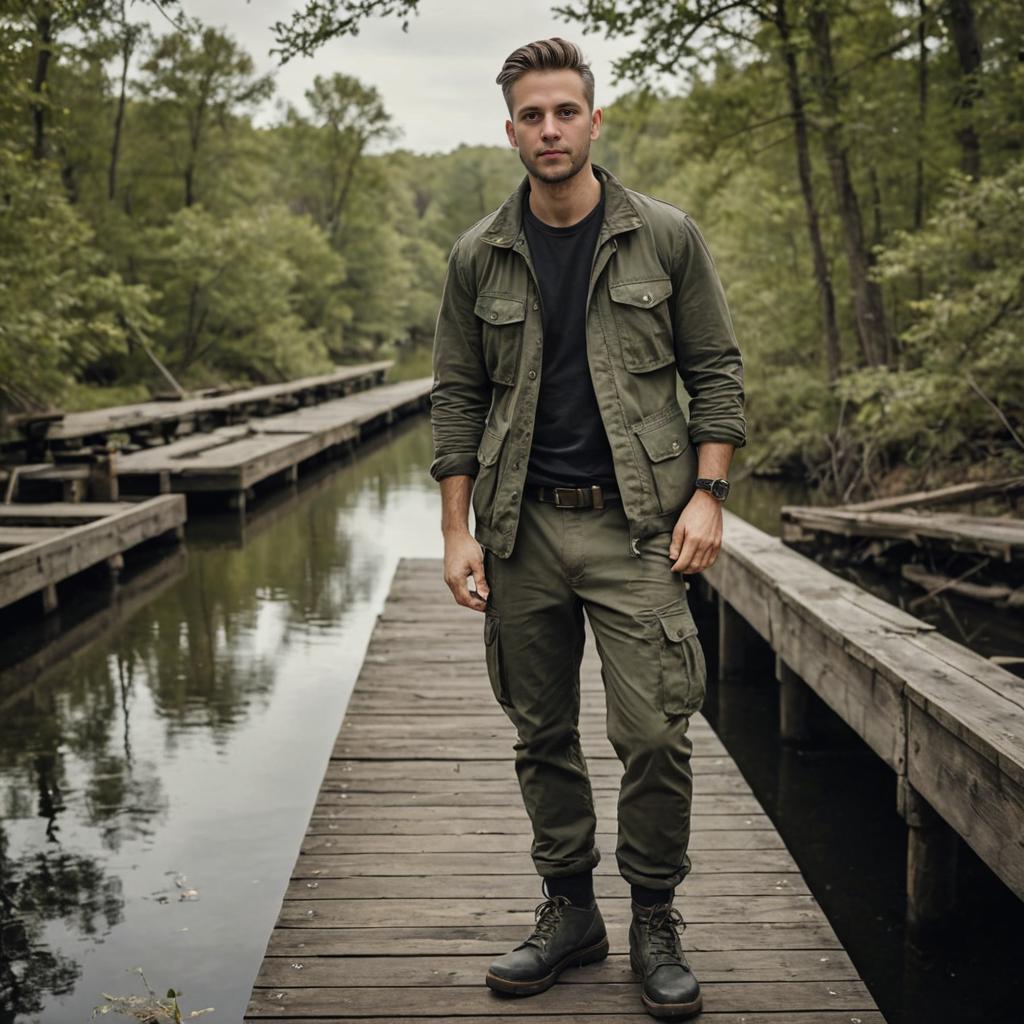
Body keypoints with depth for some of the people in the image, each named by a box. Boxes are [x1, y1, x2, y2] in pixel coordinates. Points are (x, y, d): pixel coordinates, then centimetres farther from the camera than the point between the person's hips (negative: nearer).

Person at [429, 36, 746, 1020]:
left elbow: (715, 370, 5)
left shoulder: (666, 238, 2)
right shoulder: (478, 257, 6)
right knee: (542, 735, 10)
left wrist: (706, 494, -6)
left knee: (653, 735, -6)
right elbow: (456, 396, 8)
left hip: (638, 523, -2)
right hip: (522, 530, 2)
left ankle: (655, 923, 14)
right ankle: (568, 910, 26)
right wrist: (457, 532, 2)